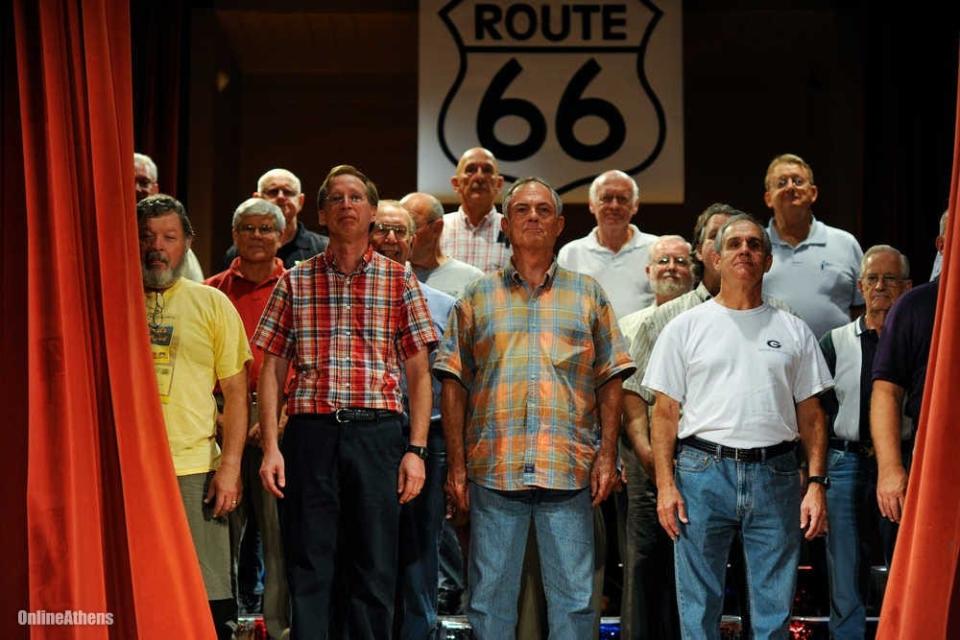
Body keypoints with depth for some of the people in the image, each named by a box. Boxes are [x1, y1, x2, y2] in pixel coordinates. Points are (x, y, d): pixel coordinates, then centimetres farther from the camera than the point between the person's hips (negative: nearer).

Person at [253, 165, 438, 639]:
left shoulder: (399, 281, 8)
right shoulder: (296, 281, 10)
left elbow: (419, 374, 6)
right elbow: (272, 370, 8)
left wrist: (416, 449, -3)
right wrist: (270, 447, -2)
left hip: (377, 434, 0)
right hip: (310, 433, 0)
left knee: (374, 574, 3)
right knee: (308, 572, 2)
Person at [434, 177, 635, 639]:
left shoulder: (587, 294, 12)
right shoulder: (478, 297, 11)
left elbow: (610, 380, 10)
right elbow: (455, 384, 8)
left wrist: (607, 455, 0)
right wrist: (456, 464, 0)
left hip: (569, 471, 0)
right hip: (492, 471, 0)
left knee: (574, 598, 3)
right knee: (489, 599, 5)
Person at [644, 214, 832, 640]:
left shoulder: (793, 331, 11)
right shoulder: (685, 328, 7)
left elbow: (811, 415, 10)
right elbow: (665, 412, 4)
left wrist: (817, 484, 0)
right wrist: (665, 485, -5)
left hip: (775, 476, 1)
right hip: (702, 472, -1)